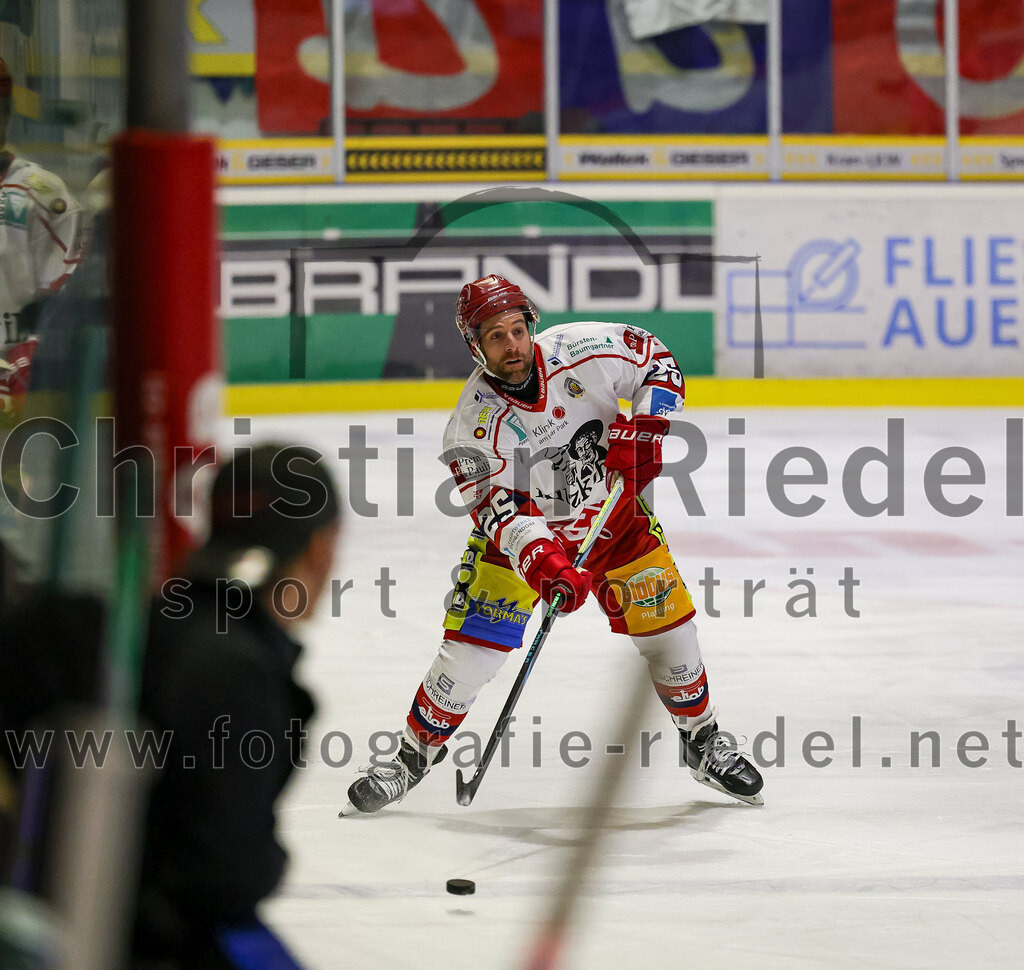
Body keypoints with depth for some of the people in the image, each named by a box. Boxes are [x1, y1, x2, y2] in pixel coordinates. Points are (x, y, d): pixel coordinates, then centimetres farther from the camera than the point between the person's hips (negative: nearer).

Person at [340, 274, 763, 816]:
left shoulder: (582, 351, -23)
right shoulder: (473, 426, -26)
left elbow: (657, 361, -6)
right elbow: (502, 512, -29)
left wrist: (641, 430, -20)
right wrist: (545, 564, -45)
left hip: (612, 513, 2)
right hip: (521, 529, -2)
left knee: (667, 628, 0)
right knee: (472, 645, -12)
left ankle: (703, 743, 24)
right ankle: (412, 759, 6)